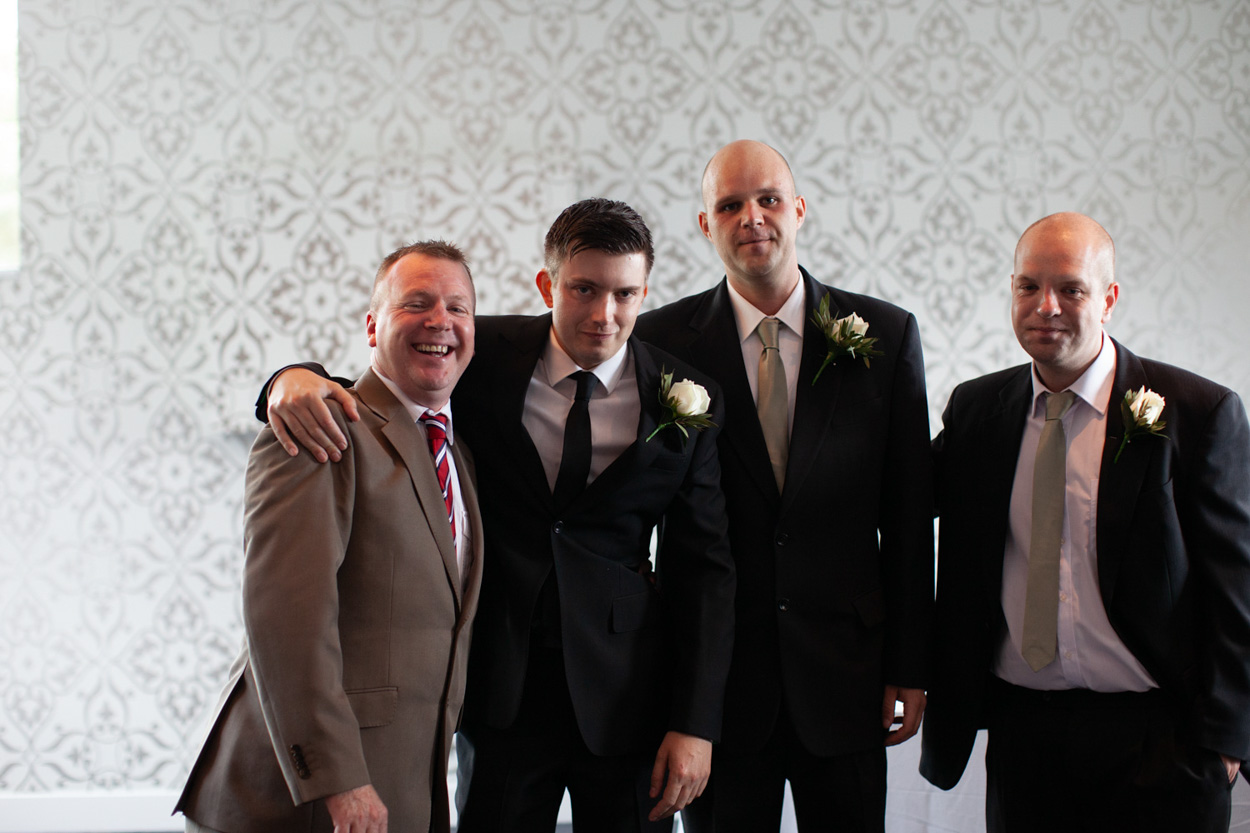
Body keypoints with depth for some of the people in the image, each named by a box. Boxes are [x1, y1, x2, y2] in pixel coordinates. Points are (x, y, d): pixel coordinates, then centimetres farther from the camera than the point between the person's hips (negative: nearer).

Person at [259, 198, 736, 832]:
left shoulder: (685, 400, -4)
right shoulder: (488, 355, -3)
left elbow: (703, 568, -2)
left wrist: (695, 725, -7)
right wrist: (298, 377, -24)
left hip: (626, 693, 0)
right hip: (500, 684, 0)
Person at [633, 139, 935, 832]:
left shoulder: (885, 334, 1)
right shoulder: (664, 340, -2)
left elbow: (908, 516, 2)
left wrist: (910, 666, 1)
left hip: (845, 668, 1)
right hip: (716, 672, -1)